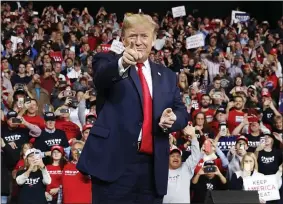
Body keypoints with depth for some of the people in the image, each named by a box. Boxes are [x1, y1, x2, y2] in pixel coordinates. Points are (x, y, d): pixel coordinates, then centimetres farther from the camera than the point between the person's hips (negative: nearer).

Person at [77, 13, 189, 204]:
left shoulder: (167, 76, 18)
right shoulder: (108, 62, 4)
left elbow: (182, 112, 15)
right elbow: (101, 77, -19)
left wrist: (171, 119, -9)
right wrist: (121, 63, -41)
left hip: (153, 167, 5)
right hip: (114, 163, -4)